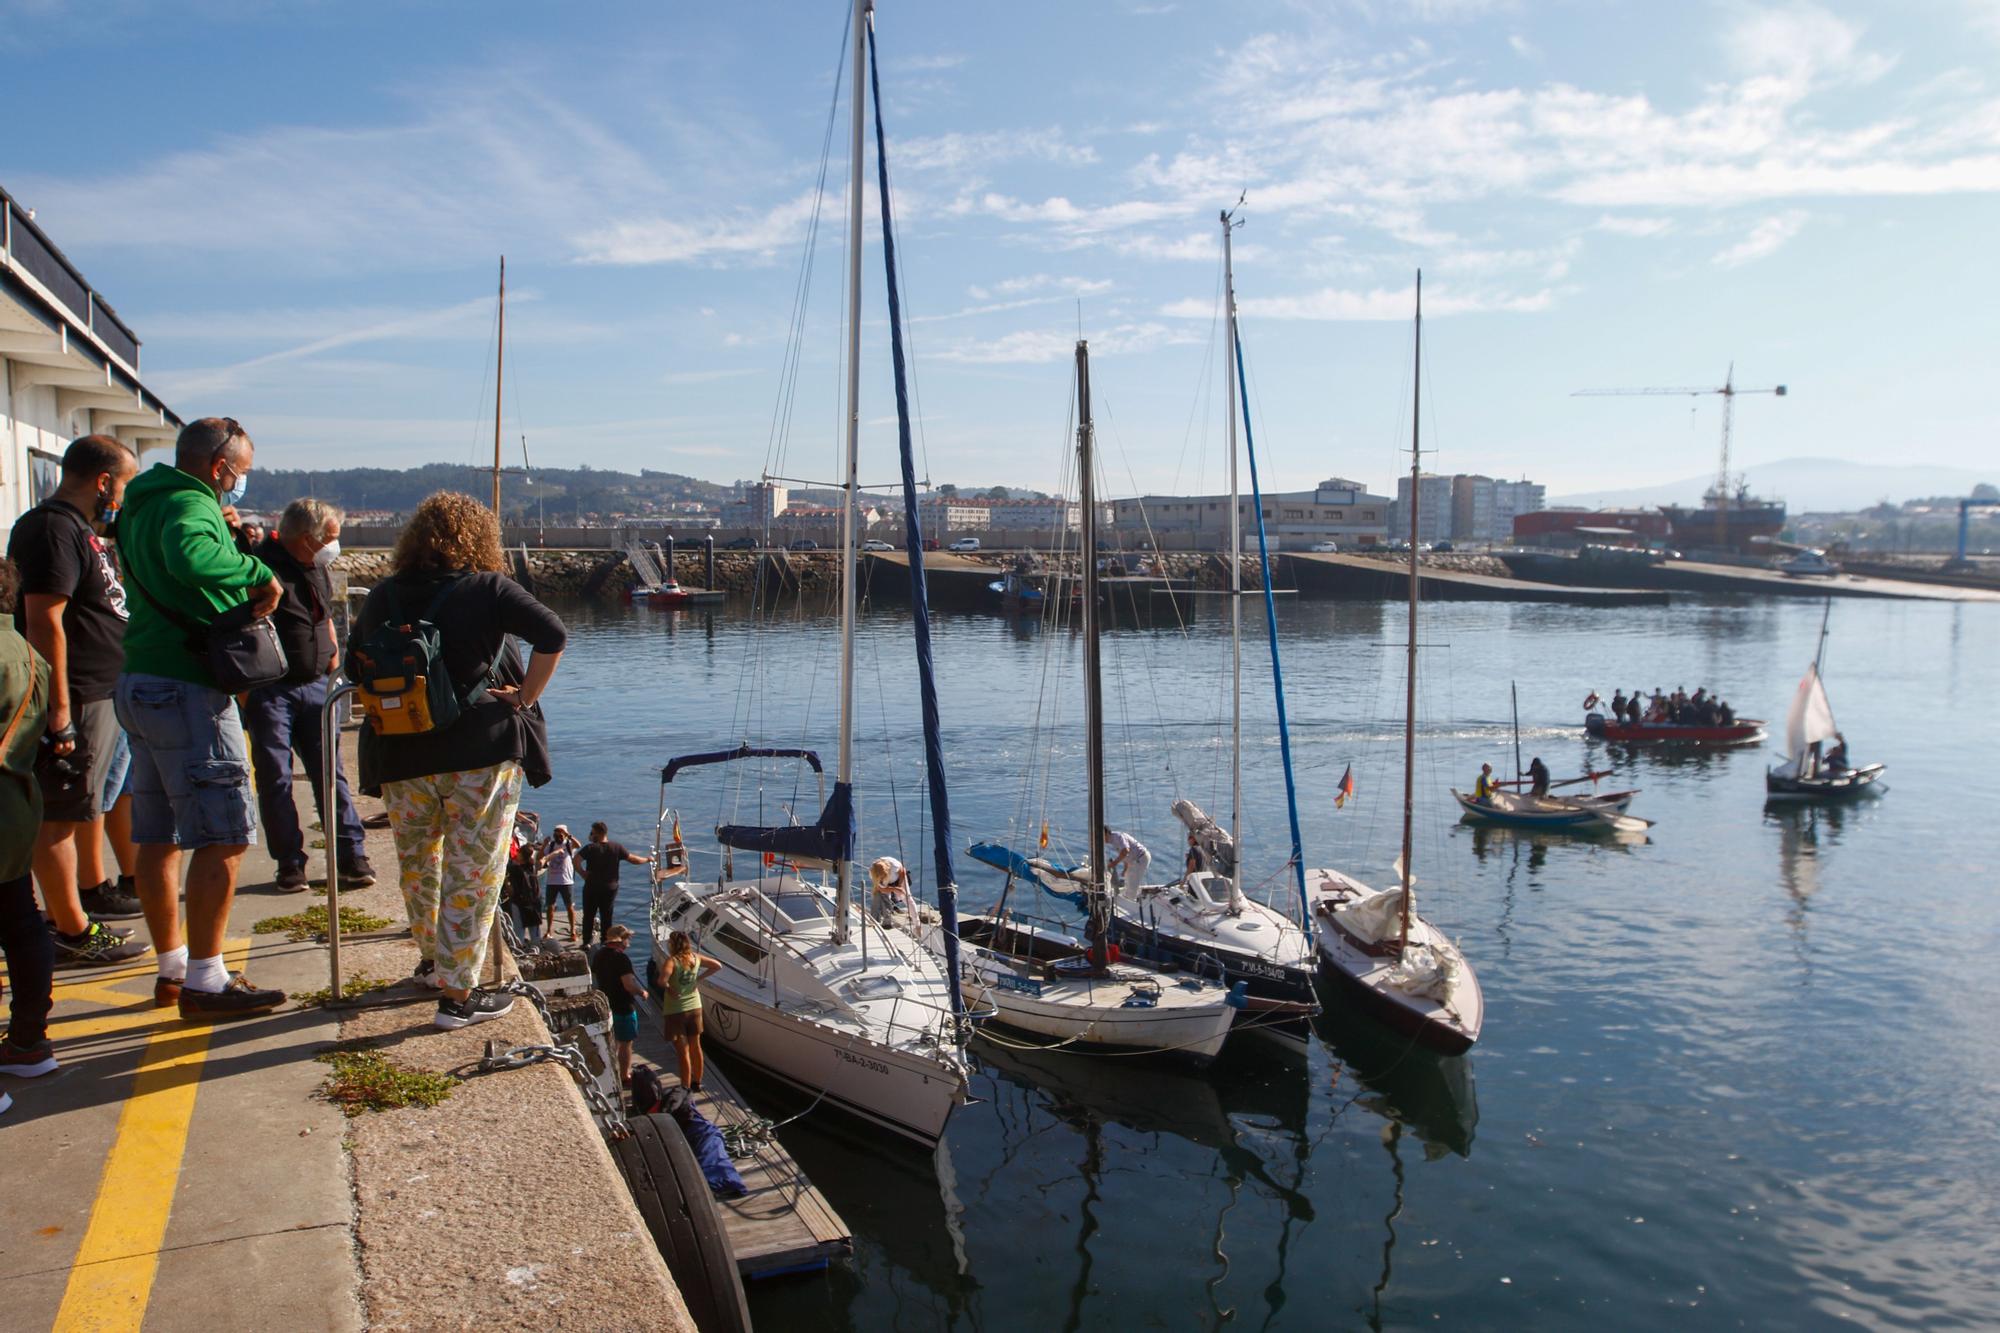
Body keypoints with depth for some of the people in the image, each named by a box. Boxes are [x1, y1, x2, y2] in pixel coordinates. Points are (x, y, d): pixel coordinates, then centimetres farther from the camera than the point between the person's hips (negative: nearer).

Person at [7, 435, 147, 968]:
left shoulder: (79, 529, 15)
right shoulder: (54, 529, -17)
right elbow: (44, 621, -24)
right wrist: (59, 712, -26)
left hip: (102, 694, 11)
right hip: (76, 700, -11)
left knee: (90, 801, 23)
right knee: (60, 815, -4)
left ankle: (92, 890, 40)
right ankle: (71, 932, 1)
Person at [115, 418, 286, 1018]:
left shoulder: (145, 506, 18)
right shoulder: (190, 505, -14)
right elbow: (192, 558, -36)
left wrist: (234, 545, 11)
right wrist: (259, 572, -22)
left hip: (141, 682, 10)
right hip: (185, 689, -10)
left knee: (159, 837, 14)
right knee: (224, 837, -6)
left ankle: (173, 968, 24)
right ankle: (205, 981, -2)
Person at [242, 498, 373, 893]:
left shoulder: (318, 570, 12)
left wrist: (332, 653, 16)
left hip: (314, 685, 6)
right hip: (269, 689, -6)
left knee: (330, 772, 4)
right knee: (275, 779, 2)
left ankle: (351, 856, 7)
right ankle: (290, 863, 10)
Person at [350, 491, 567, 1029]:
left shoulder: (385, 595, 7)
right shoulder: (488, 589, -6)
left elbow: (355, 658, 19)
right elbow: (552, 635, -18)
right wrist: (525, 700, -10)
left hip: (402, 755, 5)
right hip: (480, 751, -4)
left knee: (416, 863, 24)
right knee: (472, 873, 2)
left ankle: (433, 959, 41)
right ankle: (457, 994, 5)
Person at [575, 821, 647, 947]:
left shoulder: (590, 848, -11)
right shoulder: (617, 847, -4)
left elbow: (576, 860, -24)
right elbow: (634, 859, -1)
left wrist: (583, 873, -12)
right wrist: (647, 859, 16)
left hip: (592, 887, -2)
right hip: (610, 888, 2)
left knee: (589, 916, 10)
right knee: (607, 917, 11)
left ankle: (587, 942, 12)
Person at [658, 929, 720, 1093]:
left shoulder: (672, 960, -20)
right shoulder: (696, 958, -2)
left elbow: (662, 980, -37)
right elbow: (717, 966, 5)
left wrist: (668, 987, -17)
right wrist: (700, 978, 6)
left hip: (676, 1011, -6)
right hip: (694, 1007, 6)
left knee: (683, 1052, 3)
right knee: (695, 1047, 18)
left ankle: (686, 1088, 11)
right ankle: (696, 1083, 32)